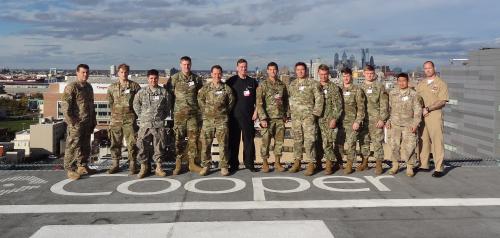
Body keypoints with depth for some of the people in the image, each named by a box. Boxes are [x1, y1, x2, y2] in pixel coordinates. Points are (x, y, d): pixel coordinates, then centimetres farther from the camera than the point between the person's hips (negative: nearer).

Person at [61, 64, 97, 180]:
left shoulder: (89, 87, 16)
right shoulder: (71, 87, -10)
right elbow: (65, 105, -15)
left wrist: (93, 120, 20)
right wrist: (71, 121, -19)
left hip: (87, 123, 8)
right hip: (76, 123, -8)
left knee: (85, 146, 15)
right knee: (73, 146, -4)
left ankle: (83, 166, 27)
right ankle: (70, 170, 3)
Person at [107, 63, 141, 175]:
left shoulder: (135, 86, 1)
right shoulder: (112, 87, 8)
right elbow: (110, 102, 17)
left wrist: (136, 112, 5)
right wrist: (115, 112, 14)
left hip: (130, 119, -2)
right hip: (116, 119, 3)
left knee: (131, 143, -1)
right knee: (115, 142, 7)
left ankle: (132, 165, 7)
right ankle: (115, 164, 18)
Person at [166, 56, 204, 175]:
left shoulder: (196, 78, 7)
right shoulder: (174, 78, 0)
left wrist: (199, 108, 10)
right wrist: (174, 107, 0)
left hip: (194, 113, 2)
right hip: (179, 113, -2)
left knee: (193, 138, 3)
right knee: (179, 138, 1)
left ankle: (192, 163, 13)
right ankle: (178, 164, 11)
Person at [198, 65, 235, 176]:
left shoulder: (227, 88, 2)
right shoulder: (205, 88, 4)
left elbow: (231, 102, 11)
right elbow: (200, 100, 14)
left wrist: (225, 112, 11)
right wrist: (205, 111, 11)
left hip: (222, 120, -1)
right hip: (208, 119, 1)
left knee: (223, 144, 1)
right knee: (206, 144, 3)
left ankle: (224, 167, 10)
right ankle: (205, 166, 15)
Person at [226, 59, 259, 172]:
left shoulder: (252, 82, 11)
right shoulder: (231, 81, 5)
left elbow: (257, 99, 13)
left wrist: (255, 111, 4)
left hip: (248, 116, 2)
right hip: (234, 116, -2)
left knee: (249, 140, 2)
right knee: (234, 140, 1)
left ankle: (249, 163, 11)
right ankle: (233, 164, 9)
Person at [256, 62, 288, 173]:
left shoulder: (282, 85, 9)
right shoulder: (263, 85, -4)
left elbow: (286, 100, 17)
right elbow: (259, 103, -9)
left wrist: (285, 114, 11)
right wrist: (262, 118, -15)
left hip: (280, 118, 4)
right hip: (267, 118, -4)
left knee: (279, 141, 7)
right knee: (266, 141, 1)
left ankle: (277, 162, 19)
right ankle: (265, 163, 13)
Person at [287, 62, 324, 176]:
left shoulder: (313, 83, -2)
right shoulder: (292, 84, 13)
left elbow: (319, 99, -5)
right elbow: (289, 99, 18)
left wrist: (315, 113, -10)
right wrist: (290, 111, 8)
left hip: (308, 116, -4)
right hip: (295, 117, 5)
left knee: (309, 140, -6)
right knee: (297, 140, 10)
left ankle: (311, 164, 0)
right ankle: (297, 162, 19)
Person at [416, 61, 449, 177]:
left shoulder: (441, 83, 0)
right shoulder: (421, 83, 17)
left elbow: (442, 101, -9)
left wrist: (428, 109, -16)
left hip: (434, 114, -5)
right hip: (421, 114, 5)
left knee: (437, 140, -7)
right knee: (423, 140, 9)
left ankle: (439, 168, -5)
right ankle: (423, 164, 16)